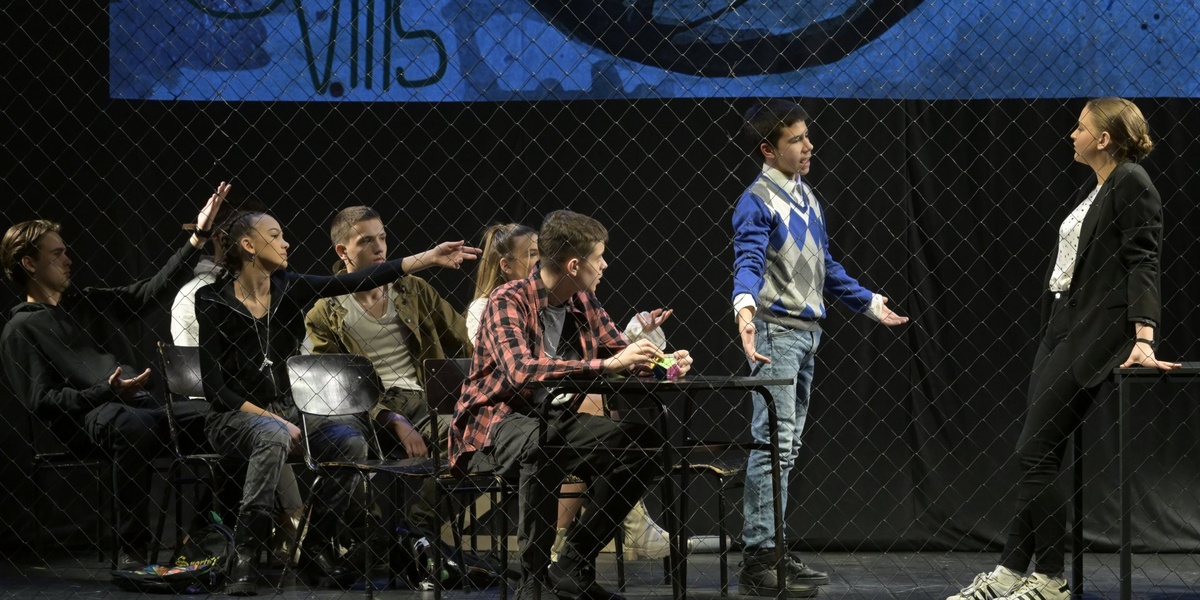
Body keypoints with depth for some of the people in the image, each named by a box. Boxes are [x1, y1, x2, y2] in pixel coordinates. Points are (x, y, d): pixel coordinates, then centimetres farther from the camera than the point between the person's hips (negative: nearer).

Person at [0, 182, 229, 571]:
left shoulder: (87, 303, 26)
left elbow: (153, 293, 22)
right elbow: (42, 402, -4)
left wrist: (199, 237, 16)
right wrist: (106, 392, -16)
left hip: (143, 406, 7)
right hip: (86, 420, -7)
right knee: (132, 425, -43)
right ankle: (131, 554, -40)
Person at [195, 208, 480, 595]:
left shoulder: (289, 289, 2)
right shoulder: (215, 302, -10)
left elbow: (359, 282, -6)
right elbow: (215, 387, -12)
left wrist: (430, 257, -13)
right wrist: (272, 418, -20)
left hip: (285, 411, 5)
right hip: (234, 417, -5)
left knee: (351, 441, -21)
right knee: (274, 437, -38)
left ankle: (317, 547, -6)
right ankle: (244, 560, -36)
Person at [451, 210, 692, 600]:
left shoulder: (584, 303, 5)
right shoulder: (510, 302, -17)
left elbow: (620, 352, 16)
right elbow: (519, 370, -33)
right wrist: (605, 365, -35)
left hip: (556, 421, 8)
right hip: (494, 429, -8)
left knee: (646, 445, -9)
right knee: (542, 441, -40)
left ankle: (572, 567, -2)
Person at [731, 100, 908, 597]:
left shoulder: (807, 198, 16)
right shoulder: (757, 202, -11)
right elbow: (748, 261, -28)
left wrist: (869, 303, 34)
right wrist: (745, 306, -46)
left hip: (807, 332, 9)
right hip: (775, 331, -9)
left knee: (788, 447, 10)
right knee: (773, 443, -14)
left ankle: (771, 550, 14)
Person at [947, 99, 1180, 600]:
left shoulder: (1132, 185, -11)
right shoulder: (1092, 190, 18)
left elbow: (1142, 263, -19)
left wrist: (1143, 339, -28)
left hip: (1095, 334, -10)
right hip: (1061, 328, 10)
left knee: (1034, 455, -11)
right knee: (1036, 459, 8)